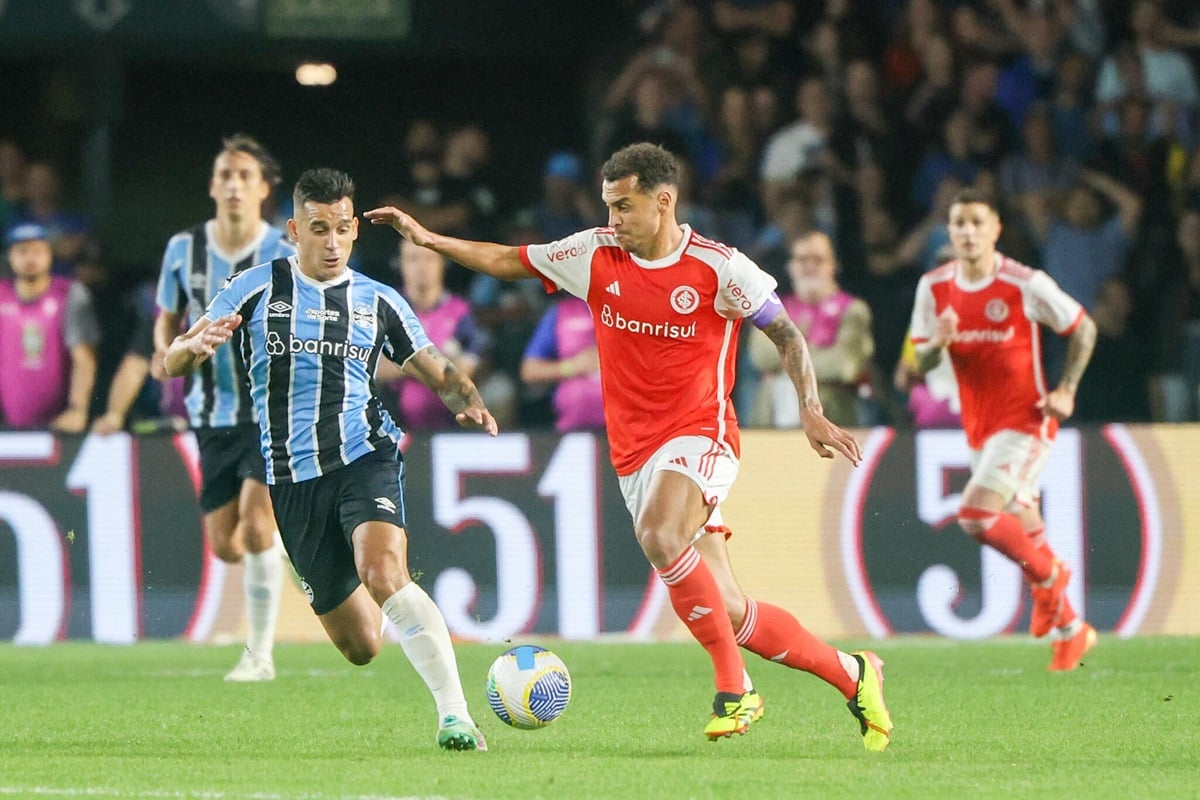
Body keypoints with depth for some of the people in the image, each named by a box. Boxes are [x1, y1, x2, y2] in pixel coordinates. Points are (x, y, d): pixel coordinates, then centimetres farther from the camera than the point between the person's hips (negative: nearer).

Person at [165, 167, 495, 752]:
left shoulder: (378, 303, 7)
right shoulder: (258, 288, 3)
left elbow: (439, 373, 14)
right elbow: (174, 362, 0)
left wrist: (469, 403, -9)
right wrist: (198, 345, -24)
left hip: (363, 458, -1)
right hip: (290, 479, 1)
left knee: (384, 575, -32)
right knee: (360, 647, 4)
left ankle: (456, 718, -32)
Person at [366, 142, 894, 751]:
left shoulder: (718, 268, -8)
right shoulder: (596, 255, 3)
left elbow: (787, 335, -1)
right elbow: (508, 262, 12)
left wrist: (811, 412, -11)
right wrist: (427, 239, 4)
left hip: (700, 437, -5)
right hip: (634, 453, 5)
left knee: (659, 537, -36)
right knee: (731, 615, 0)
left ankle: (734, 687, -27)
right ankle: (849, 674, 18)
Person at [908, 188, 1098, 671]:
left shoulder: (1026, 285, -13)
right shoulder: (934, 287, 0)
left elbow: (1084, 330, -1)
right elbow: (920, 364, 5)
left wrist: (1066, 390, -8)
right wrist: (937, 343, -18)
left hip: (1024, 422, -6)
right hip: (978, 427, 6)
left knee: (976, 515, -22)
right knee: (1023, 529, 14)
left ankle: (1046, 576, 3)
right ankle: (1071, 631, 29)